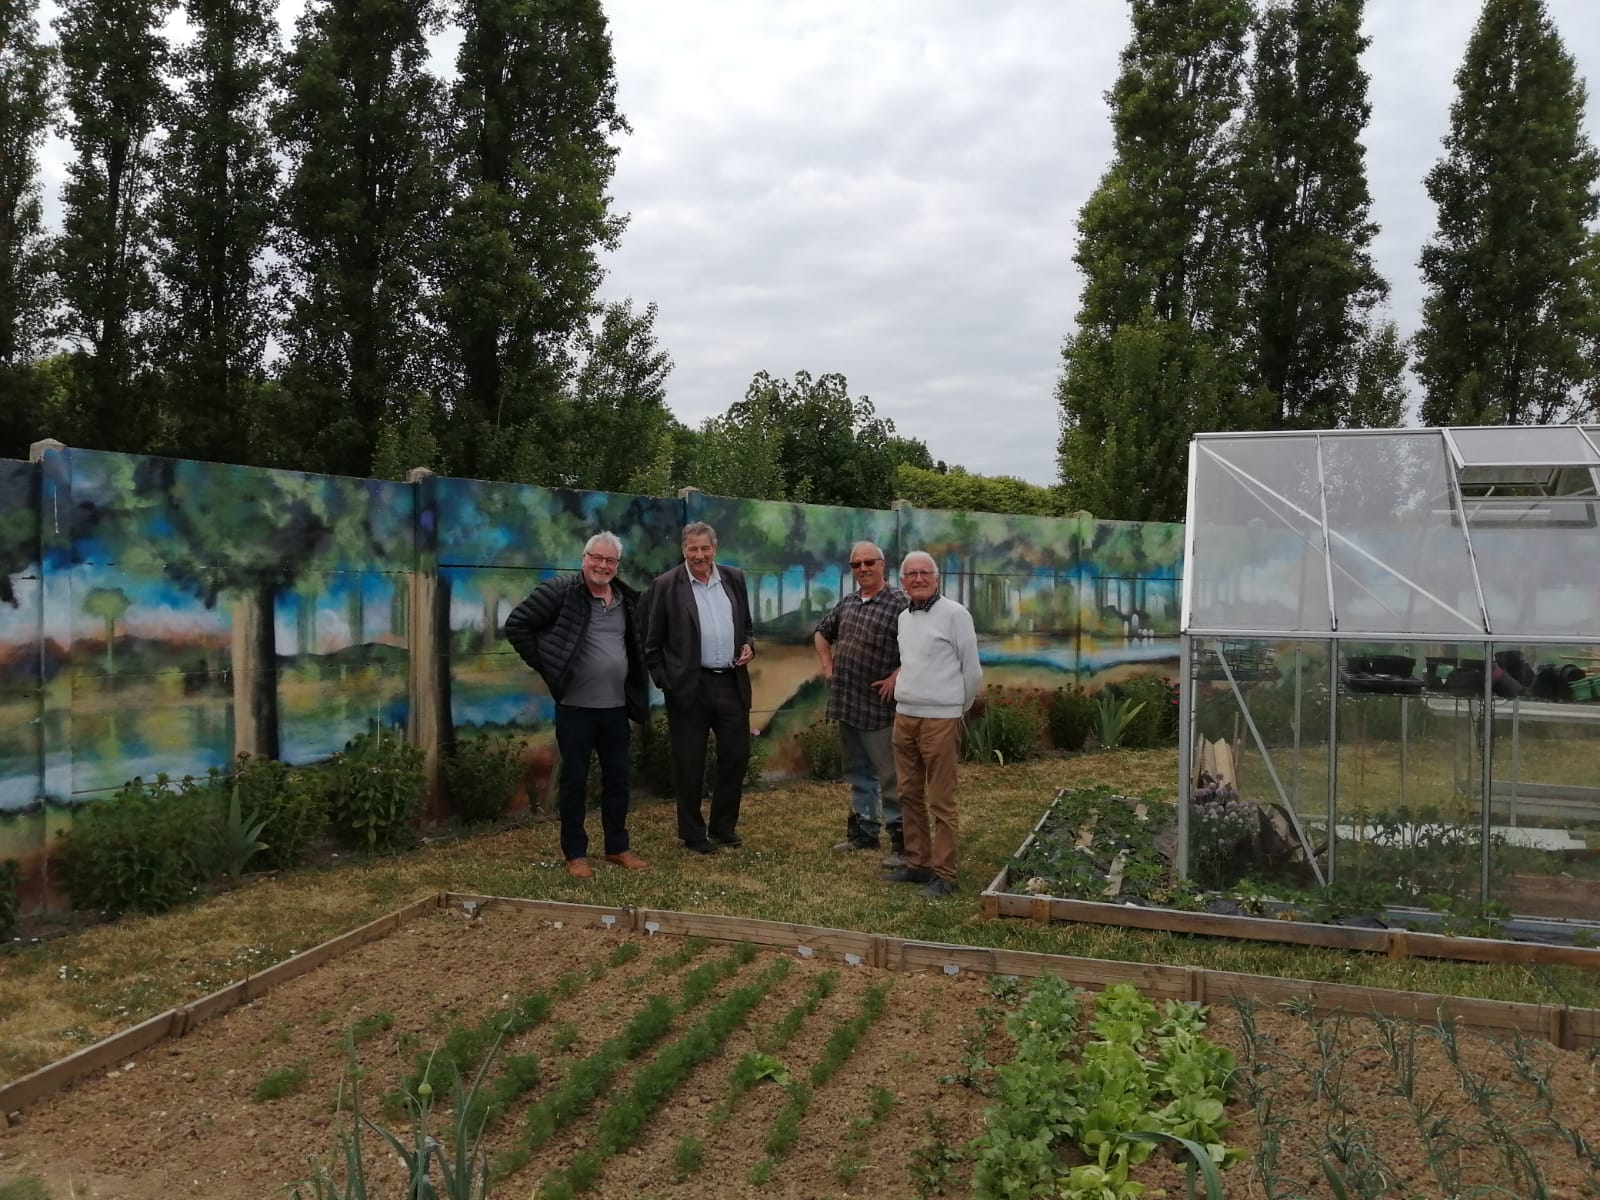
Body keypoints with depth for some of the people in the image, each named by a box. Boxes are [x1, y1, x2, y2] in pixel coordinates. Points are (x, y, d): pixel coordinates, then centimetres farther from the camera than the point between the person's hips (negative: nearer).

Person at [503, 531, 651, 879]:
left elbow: (636, 644, 23)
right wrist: (545, 666, -9)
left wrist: (636, 687, 11)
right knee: (575, 780, 4)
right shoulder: (560, 590, -9)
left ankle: (618, 848, 25)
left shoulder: (627, 599, 9)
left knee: (618, 779, 12)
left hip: (617, 707, 5)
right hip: (575, 707, -5)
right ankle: (575, 853, 15)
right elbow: (516, 625, -9)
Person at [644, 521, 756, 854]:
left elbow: (747, 624, 19)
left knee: (736, 755, 10)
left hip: (732, 683, 4)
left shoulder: (734, 579, 8)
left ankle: (723, 825, 27)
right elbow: (653, 643, -2)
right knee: (689, 764, 6)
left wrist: (748, 645, -1)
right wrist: (665, 684, -7)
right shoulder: (666, 585, -5)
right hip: (689, 687, -4)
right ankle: (693, 833, 20)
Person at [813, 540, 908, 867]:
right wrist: (827, 665, 17)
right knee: (858, 773, 16)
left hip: (878, 706, -7)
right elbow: (821, 633, 28)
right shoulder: (847, 604, 12)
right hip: (846, 704, 7)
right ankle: (864, 832, 27)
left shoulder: (899, 603, -11)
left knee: (889, 777, -3)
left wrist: (895, 678, -17)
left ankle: (901, 841, 4)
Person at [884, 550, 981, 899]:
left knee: (941, 802, -3)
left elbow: (972, 670, -3)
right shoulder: (903, 617, 12)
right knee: (910, 796, 12)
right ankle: (917, 862, 23)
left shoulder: (954, 614, -8)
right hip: (904, 716, 7)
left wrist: (958, 709, 6)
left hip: (940, 719, -7)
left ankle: (943, 873, 3)